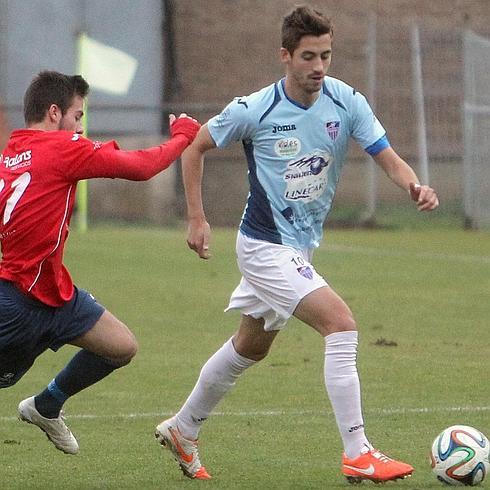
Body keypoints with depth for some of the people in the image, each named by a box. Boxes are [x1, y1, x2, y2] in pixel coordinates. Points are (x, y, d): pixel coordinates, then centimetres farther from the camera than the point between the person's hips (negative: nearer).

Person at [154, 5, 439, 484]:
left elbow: (388, 158, -11)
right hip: (266, 247, -7)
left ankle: (181, 431, 41)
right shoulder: (254, 110, -17)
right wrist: (196, 219, -6)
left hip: (302, 245, 7)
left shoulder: (347, 103, -8)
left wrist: (416, 187, -33)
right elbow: (195, 147, -2)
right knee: (341, 324, -21)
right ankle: (358, 455, -20)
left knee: (250, 346, 22)